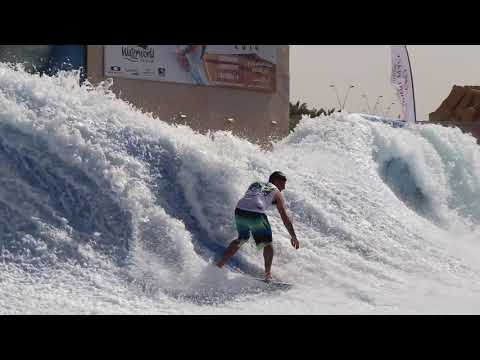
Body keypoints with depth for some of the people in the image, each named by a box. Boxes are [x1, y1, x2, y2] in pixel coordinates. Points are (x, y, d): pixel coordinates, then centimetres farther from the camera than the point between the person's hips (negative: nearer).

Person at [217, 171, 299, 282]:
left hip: (239, 211, 5)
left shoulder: (254, 185, 31)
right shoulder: (276, 192, 18)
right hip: (256, 215, -5)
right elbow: (285, 217, 14)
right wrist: (293, 237, 18)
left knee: (242, 239, 29)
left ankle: (219, 264, 29)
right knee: (267, 243, 16)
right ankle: (268, 273, 3)